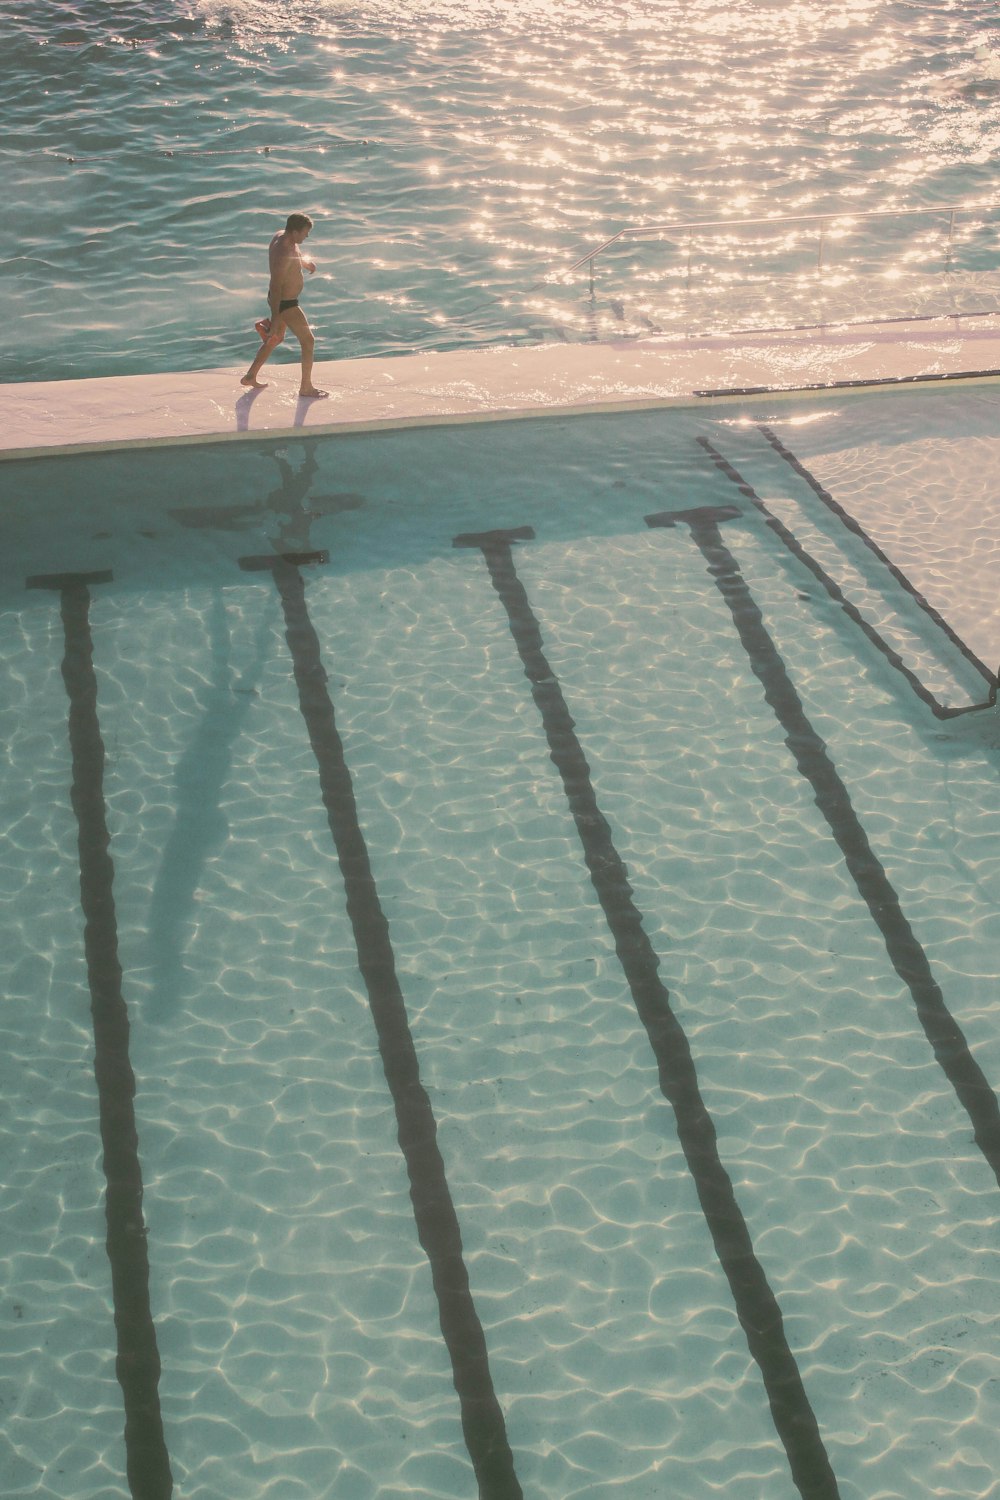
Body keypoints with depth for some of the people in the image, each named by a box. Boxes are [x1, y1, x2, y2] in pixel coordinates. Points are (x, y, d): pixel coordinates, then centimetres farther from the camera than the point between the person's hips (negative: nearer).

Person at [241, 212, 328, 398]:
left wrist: (305, 262, 35)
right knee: (308, 341, 4)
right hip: (286, 304, -10)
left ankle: (250, 377, 34)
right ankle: (306, 387, 16)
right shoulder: (283, 255, -33)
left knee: (277, 338, 25)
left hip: (281, 299, 10)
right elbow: (275, 287, -31)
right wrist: (275, 318, -30)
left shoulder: (282, 235, -3)